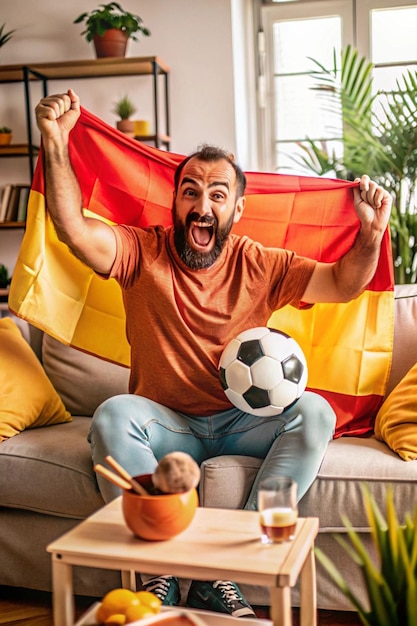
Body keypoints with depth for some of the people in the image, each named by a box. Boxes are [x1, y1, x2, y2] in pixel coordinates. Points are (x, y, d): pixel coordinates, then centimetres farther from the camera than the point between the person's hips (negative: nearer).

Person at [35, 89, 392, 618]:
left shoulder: (260, 267, 2)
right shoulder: (143, 252, -2)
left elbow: (343, 285, -1)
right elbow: (73, 228, -19)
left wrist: (371, 230, -19)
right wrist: (55, 143, -29)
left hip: (240, 424, 2)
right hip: (164, 425, -1)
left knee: (314, 412, -26)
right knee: (113, 414, -32)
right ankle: (159, 573, -23)